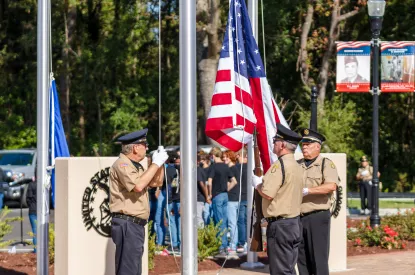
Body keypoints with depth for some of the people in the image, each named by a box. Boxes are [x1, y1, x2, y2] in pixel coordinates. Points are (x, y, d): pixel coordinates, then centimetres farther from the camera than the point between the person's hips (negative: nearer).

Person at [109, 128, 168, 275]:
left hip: (136, 225, 11)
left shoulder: (135, 166, 19)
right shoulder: (122, 165, -12)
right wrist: (155, 164, -17)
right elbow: (138, 185, -26)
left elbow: (156, 182, 28)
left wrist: (160, 163, 11)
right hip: (127, 224, -11)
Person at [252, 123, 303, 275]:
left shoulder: (279, 165, -16)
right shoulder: (297, 166, 13)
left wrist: (257, 184, -2)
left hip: (279, 225, -9)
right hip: (295, 222, 9)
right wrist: (264, 182, 16)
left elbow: (267, 194, -21)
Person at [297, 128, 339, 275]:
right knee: (302, 259, 9)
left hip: (317, 217, -5)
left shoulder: (326, 164, -2)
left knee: (318, 258, -3)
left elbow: (331, 186, -18)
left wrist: (306, 190, -19)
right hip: (298, 217, 5)